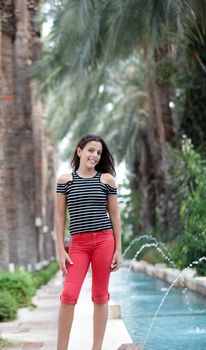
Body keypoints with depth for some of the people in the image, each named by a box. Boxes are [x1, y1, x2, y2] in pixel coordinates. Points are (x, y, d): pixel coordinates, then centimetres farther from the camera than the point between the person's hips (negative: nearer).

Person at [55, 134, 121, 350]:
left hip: (104, 241, 1)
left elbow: (114, 215, 8)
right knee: (68, 294, -11)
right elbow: (60, 216, 5)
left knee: (100, 296, 4)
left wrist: (118, 249, 4)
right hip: (78, 243, -1)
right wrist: (60, 250, -2)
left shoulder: (107, 179, 6)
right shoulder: (65, 180, 5)